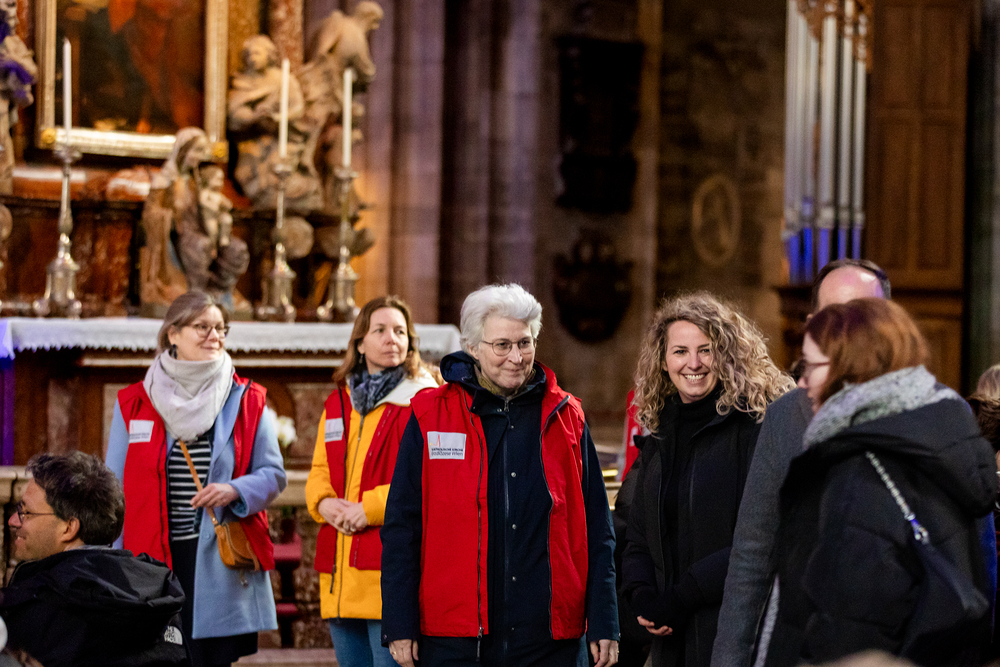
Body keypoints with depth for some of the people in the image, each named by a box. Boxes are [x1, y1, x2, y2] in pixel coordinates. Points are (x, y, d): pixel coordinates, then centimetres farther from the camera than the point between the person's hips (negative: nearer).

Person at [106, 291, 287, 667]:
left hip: (220, 562, 0)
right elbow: (116, 490, 9)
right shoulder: (134, 404, 8)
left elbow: (273, 474, 7)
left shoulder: (246, 401, 8)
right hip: (154, 560, 0)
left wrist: (236, 490, -14)